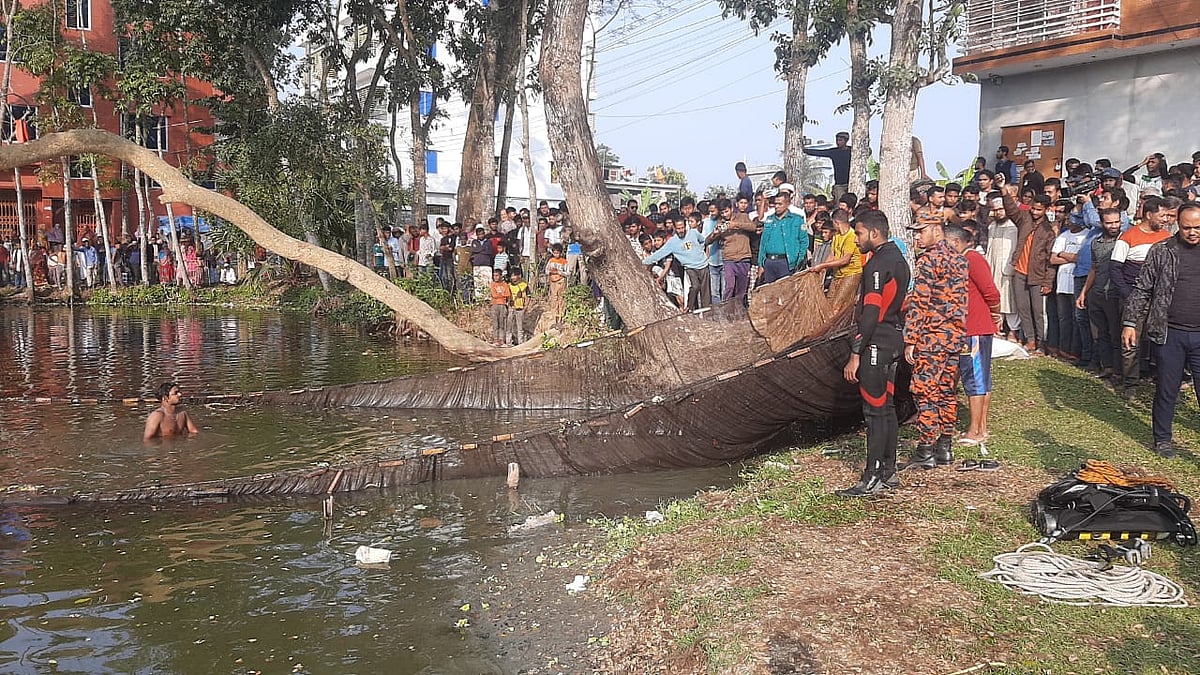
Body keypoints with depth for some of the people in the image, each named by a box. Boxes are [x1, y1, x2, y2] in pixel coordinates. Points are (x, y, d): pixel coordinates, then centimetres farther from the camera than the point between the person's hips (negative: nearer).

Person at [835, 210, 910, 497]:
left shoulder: (878, 264, -16)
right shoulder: (898, 259, 15)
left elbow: (871, 313, -22)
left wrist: (855, 354, -21)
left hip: (877, 342, -10)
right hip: (894, 339, 10)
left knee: (875, 409, -6)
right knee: (886, 406, 14)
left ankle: (873, 479, -3)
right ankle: (888, 471, 22)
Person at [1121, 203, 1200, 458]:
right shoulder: (1161, 251, 1)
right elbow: (1142, 289, 2)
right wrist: (1130, 322, -4)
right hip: (1169, 333, -1)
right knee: (1167, 389, 10)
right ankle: (1162, 438, 25)